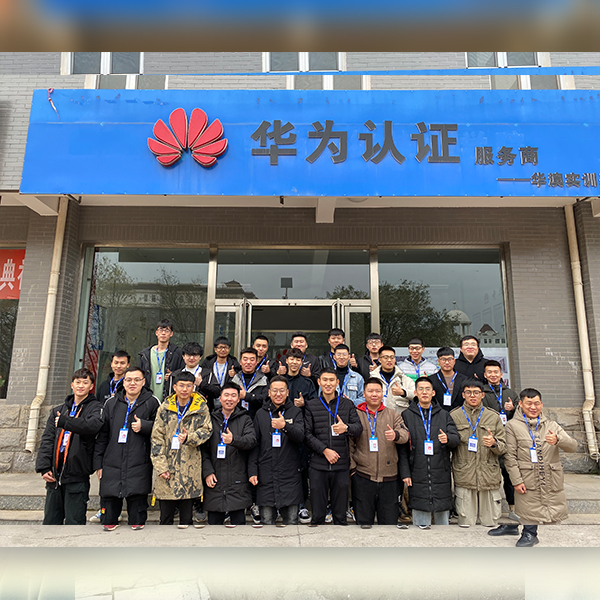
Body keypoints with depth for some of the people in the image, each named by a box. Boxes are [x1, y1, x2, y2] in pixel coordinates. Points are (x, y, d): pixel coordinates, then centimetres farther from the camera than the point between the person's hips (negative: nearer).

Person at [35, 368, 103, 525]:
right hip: (54, 476, 5)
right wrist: (44, 467, 0)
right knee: (50, 521, 14)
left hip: (77, 476, -5)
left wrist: (65, 421, -19)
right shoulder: (58, 410, 16)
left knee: (74, 522, 0)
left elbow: (94, 424, -25)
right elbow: (47, 440, 11)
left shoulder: (95, 407, -1)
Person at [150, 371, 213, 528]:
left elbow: (206, 430, -2)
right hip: (166, 467, 1)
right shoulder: (165, 407, 4)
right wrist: (160, 465, -5)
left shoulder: (201, 407, 2)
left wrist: (189, 438, -21)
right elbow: (156, 437, 3)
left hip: (190, 469, -1)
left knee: (187, 516, 9)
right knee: (165, 517, 12)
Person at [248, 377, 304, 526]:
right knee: (266, 521, 7)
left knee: (291, 521, 6)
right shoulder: (261, 414, 9)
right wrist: (252, 471, 1)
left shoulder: (295, 412, 5)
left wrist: (285, 426, -28)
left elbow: (300, 436, -9)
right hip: (266, 475, 1)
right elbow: (254, 445, 9)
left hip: (290, 475, -1)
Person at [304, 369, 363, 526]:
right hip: (318, 465, 0)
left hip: (341, 465, 1)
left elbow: (359, 428, -1)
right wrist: (325, 450, -11)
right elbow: (307, 434, -1)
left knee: (341, 515, 10)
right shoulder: (311, 405, 5)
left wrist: (346, 428, -22)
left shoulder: (348, 404, 8)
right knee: (317, 514, 8)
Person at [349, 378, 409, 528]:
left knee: (390, 521, 7)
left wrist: (396, 435, -27)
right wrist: (352, 467, -2)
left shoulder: (393, 415, 9)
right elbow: (349, 444, 5)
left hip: (388, 477, 1)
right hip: (362, 476, -1)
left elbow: (405, 435, -5)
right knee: (364, 522, 8)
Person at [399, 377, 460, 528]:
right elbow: (402, 447, 2)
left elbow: (456, 438, 3)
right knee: (421, 525, 3)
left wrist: (447, 438, -20)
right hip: (418, 475, -2)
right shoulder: (407, 415, 5)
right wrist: (405, 472, -6)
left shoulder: (444, 415, 12)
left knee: (443, 519, 9)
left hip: (441, 475, 2)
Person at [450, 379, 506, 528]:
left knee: (491, 522, 7)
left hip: (490, 477, 1)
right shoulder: (454, 416, 5)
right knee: (466, 523, 3)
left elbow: (503, 448, 9)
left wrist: (494, 443, -12)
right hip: (463, 477, -1)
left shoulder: (493, 417, 9)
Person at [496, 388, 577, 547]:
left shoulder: (551, 425, 9)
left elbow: (573, 446, -1)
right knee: (530, 508, 6)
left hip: (552, 480, 3)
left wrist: (558, 439, -23)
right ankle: (530, 533, 32)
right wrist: (516, 481, -10)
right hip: (528, 478, -3)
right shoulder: (512, 425, -1)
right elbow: (510, 456, -4)